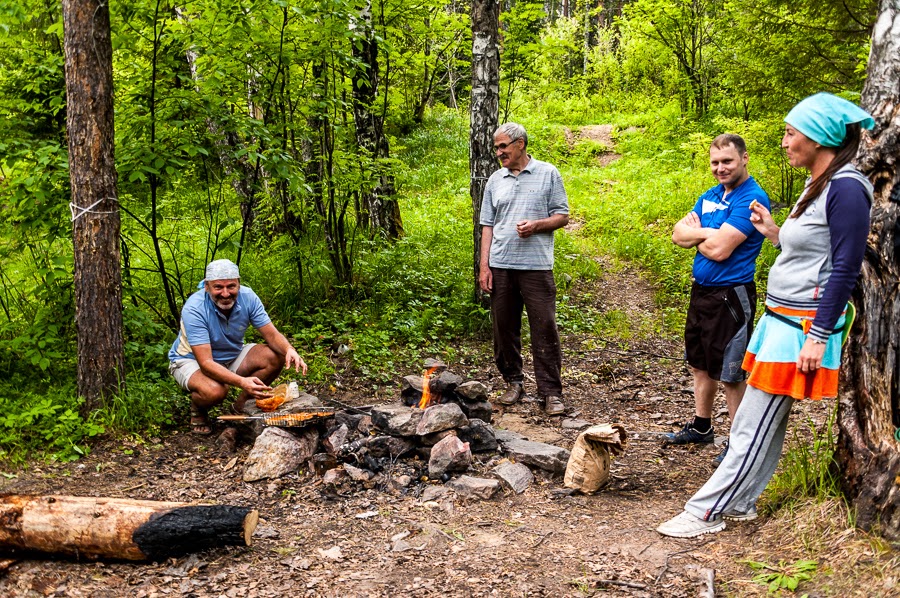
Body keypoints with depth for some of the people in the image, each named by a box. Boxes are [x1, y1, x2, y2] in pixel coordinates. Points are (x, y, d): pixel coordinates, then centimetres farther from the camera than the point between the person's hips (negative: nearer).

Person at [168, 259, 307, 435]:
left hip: (232, 355, 5)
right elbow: (205, 363, -36)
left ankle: (242, 404, 5)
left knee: (276, 357, -18)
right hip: (191, 360, -5)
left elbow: (272, 334, -13)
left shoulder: (247, 297, -18)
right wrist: (242, 382, -51)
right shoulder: (194, 309, -31)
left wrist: (289, 350, -37)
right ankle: (198, 412, 1)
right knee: (215, 390, -37)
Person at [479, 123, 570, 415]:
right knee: (504, 328, 7)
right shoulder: (495, 180, 14)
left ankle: (551, 392, 1)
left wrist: (537, 224, -15)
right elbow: (487, 225, 13)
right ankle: (514, 382, 22)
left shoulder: (548, 174, 4)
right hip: (500, 267, 4)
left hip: (536, 266, -4)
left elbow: (562, 216, 5)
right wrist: (484, 266, 5)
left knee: (544, 329, -5)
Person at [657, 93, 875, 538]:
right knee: (759, 420, 14)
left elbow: (845, 268, -19)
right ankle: (738, 503, 23)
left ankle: (706, 513, 3)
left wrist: (818, 336, -20)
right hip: (780, 318, 9)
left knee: (756, 426, -3)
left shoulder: (845, 188, -15)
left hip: (802, 327, -9)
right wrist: (775, 235, 10)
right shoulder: (816, 186, 13)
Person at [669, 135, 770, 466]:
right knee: (700, 364, 20)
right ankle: (701, 426, 37)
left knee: (731, 375, 0)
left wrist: (695, 234, -4)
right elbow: (678, 234, 4)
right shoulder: (711, 195, 10)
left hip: (731, 296, -9)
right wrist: (706, 232, -14)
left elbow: (719, 249, -23)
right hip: (702, 291, 9)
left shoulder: (752, 198, -17)